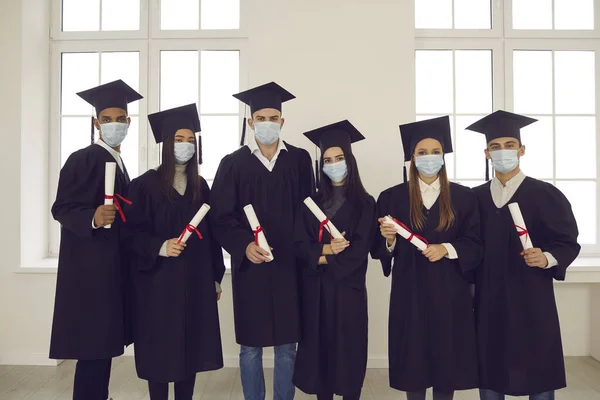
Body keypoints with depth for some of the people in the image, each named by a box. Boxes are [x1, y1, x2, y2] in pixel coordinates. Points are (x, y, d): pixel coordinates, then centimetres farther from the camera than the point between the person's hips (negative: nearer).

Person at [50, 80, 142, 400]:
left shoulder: (118, 163, 15)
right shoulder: (82, 159, -10)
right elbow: (61, 208, -17)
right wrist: (94, 218, -32)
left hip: (112, 266, 9)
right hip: (89, 267, -9)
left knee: (104, 344, 13)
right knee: (94, 347, -6)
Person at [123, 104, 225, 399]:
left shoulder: (200, 186, 8)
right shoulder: (145, 185, -5)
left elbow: (211, 234, 10)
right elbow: (132, 233, -8)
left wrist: (215, 277, 9)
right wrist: (161, 247, -24)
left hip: (195, 281, 4)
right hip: (158, 281, -4)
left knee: (191, 347, 10)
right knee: (160, 350, 4)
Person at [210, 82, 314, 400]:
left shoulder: (300, 160, 4)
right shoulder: (233, 163, 0)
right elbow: (220, 216, -3)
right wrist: (243, 245, -17)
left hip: (289, 263, 1)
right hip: (249, 265, -1)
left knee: (287, 345, 10)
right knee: (250, 346, 10)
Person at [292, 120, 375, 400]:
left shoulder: (364, 204, -1)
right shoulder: (311, 203, 7)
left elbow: (358, 251, -9)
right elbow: (300, 246, 0)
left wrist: (322, 259, -11)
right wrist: (326, 248, -17)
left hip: (347, 288, -2)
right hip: (315, 290, 3)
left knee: (348, 348, 5)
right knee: (320, 348, 8)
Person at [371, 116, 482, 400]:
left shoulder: (463, 197, 4)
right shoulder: (392, 198, 2)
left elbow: (475, 246, 0)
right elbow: (379, 250, 2)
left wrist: (446, 248, -16)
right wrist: (389, 240, -18)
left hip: (449, 292, 1)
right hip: (409, 292, 0)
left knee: (447, 358, 6)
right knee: (413, 360, 5)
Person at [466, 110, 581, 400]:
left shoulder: (545, 194, -3)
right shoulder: (475, 198, 5)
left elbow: (568, 242, -3)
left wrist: (547, 258, -22)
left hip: (532, 300, -2)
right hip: (488, 301, 3)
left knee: (538, 376, 6)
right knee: (489, 376, 10)